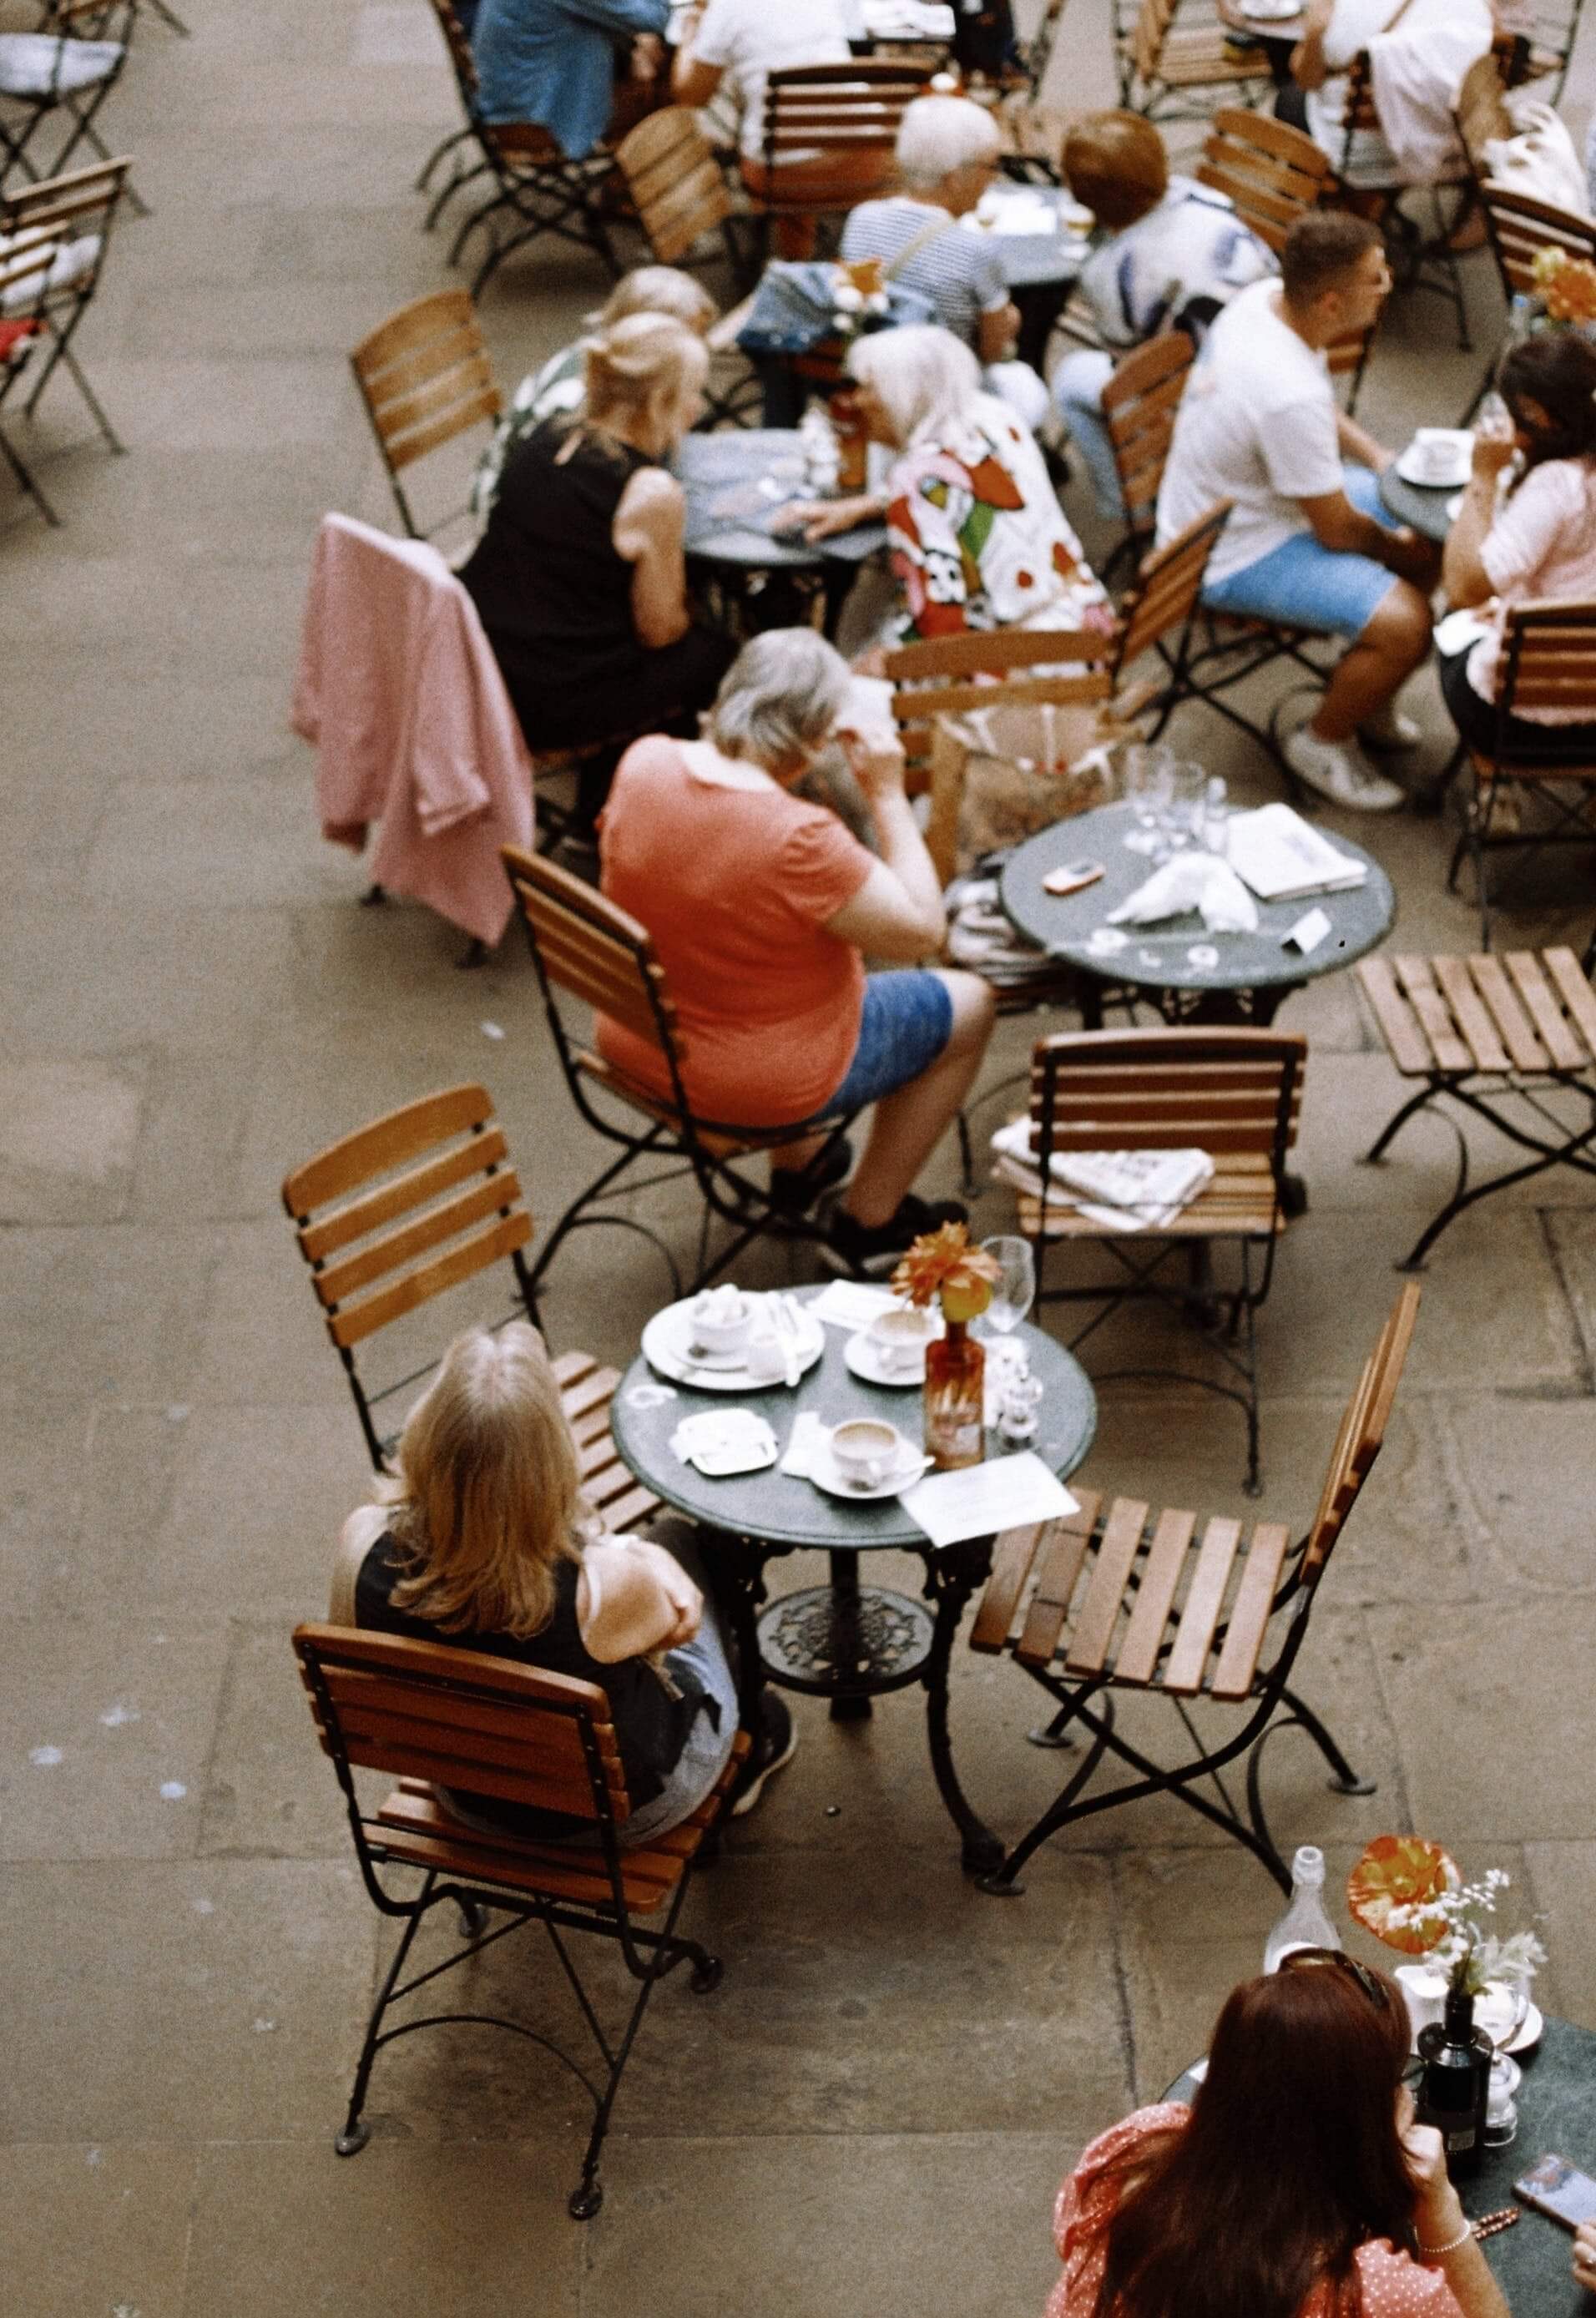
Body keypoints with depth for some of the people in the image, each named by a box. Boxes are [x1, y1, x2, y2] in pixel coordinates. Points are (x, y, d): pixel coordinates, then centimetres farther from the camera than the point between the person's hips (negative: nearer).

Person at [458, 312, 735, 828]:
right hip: (552, 701, -8)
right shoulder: (652, 494, -19)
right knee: (712, 654, 17)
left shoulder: (546, 436, 2)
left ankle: (601, 805, 36)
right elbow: (658, 630, -9)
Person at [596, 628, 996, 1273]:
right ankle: (867, 1224, 26)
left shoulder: (642, 763, -13)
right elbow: (922, 933, -20)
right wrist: (887, 794, -18)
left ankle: (797, 1164, 47)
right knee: (968, 1006, 15)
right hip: (757, 1083, -7)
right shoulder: (799, 838, -33)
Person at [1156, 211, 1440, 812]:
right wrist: (1398, 549, -2)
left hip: (1242, 494, 10)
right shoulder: (1291, 395, -36)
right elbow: (1338, 531, -22)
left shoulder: (1265, 296, -9)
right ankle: (1320, 741, 4)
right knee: (1405, 623, -23)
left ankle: (1365, 701, 27)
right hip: (1235, 555, -10)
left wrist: (1375, 455, 6)